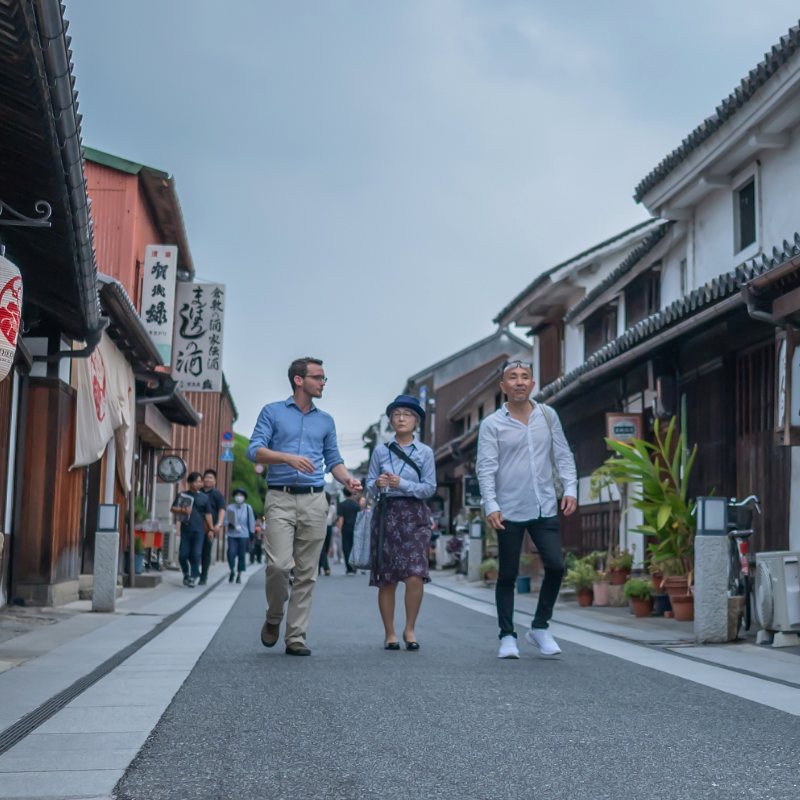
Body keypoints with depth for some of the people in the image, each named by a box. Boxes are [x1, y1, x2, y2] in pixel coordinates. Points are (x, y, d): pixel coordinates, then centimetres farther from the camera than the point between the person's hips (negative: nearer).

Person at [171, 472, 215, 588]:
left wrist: (211, 529, 4)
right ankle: (186, 573, 23)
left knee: (196, 554, -6)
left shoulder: (203, 498, 8)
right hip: (185, 529, 1)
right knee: (183, 554, 0)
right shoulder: (182, 495, 8)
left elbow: (208, 514, 10)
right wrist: (182, 510, -16)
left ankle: (193, 576, 4)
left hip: (198, 530, -1)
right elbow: (173, 509, 4)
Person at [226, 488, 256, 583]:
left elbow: (251, 521, 7)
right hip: (232, 534, 0)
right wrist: (230, 523, -15)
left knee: (242, 555, 4)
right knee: (231, 553, -13)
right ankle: (232, 571, 11)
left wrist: (252, 533, 7)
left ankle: (239, 575, 17)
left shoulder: (248, 508, 2)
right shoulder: (230, 507, 2)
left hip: (244, 535, 0)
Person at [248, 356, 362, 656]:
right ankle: (273, 618, 12)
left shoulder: (326, 421, 18)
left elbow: (333, 460, 19)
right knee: (279, 564, -15)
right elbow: (254, 450, -3)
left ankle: (296, 637, 6)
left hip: (314, 500, 3)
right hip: (281, 498, -3)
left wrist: (348, 479, -3)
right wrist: (288, 457, -19)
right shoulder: (272, 412, 7)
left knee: (306, 573, 1)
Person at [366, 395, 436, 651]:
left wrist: (401, 484, -13)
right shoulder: (380, 451, 8)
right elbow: (369, 486, 8)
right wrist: (378, 484, -14)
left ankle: (409, 630, 4)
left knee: (415, 576, -14)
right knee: (387, 579, 2)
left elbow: (429, 487, 0)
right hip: (386, 514, 1)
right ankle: (389, 633, 13)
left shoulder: (425, 452, 5)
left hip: (414, 516, -1)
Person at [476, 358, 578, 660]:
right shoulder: (492, 425, -2)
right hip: (509, 512, -2)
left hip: (544, 509, 3)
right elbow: (486, 468, -7)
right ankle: (507, 636, 15)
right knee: (507, 576, 4)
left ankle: (540, 628, 14)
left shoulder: (548, 416, 7)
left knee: (556, 567, -4)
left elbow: (563, 456, 9)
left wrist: (570, 488, -3)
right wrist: (491, 505, -17)